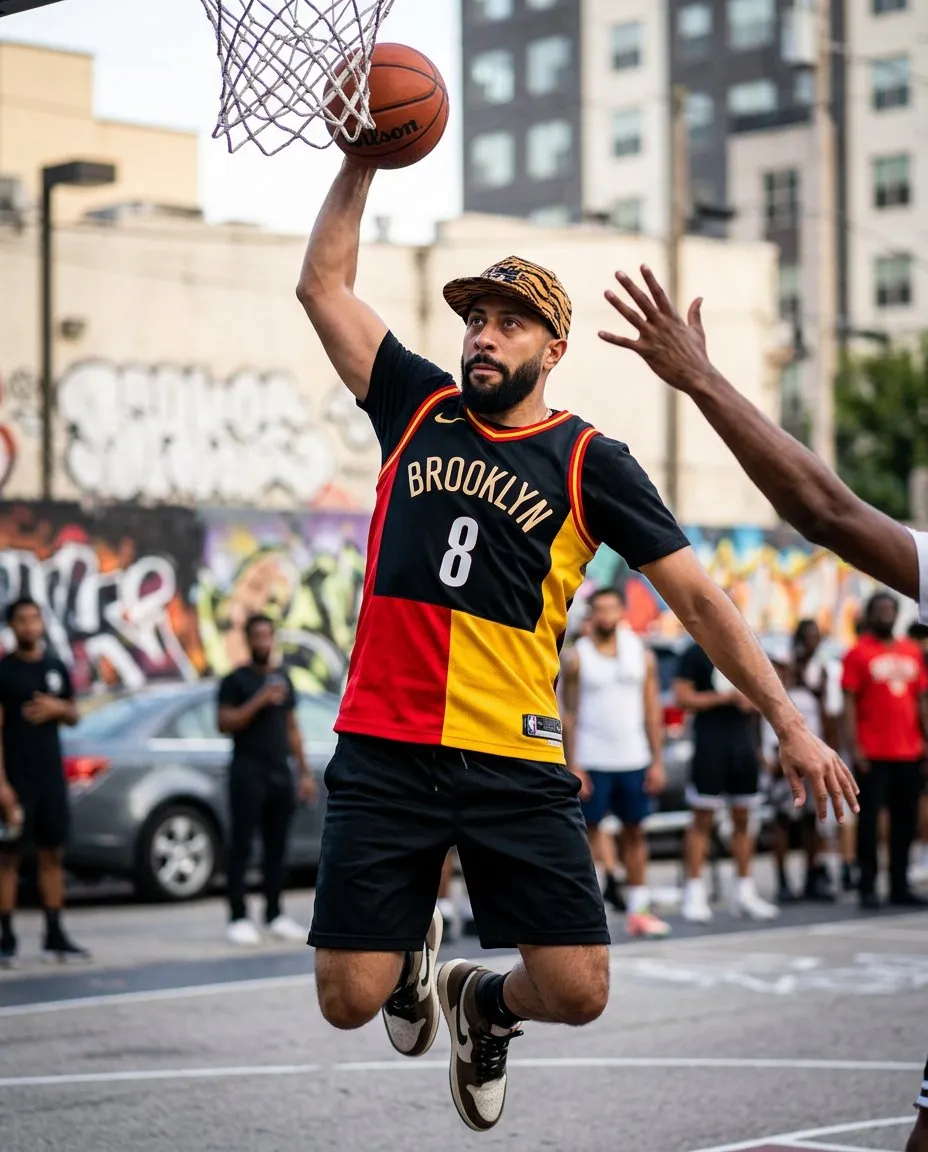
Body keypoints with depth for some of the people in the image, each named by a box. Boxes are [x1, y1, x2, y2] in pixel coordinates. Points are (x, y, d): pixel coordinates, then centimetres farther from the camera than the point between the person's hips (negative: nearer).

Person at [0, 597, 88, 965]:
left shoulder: (56, 668, 10)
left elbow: (73, 716, 19)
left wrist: (58, 708, -6)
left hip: (51, 775, 5)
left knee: (53, 854, 7)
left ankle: (55, 936, 13)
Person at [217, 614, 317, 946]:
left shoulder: (283, 679, 17)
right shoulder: (236, 680, 0)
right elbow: (225, 722, -11)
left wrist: (305, 772, 14)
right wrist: (259, 701, -19)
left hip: (280, 772, 6)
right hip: (248, 772, -5)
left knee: (276, 847, 6)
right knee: (242, 846, -6)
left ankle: (274, 916, 11)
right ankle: (238, 918, -6)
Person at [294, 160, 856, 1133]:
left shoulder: (589, 463, 4)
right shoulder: (417, 410, 9)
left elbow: (696, 598, 2)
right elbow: (323, 284, 10)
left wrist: (788, 724, -5)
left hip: (515, 762, -1)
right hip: (384, 751, 1)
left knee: (576, 992, -8)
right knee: (350, 1001, -3)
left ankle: (484, 1006, 29)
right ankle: (415, 953, 35)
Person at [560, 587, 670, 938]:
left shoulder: (641, 654, 7)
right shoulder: (576, 657, 0)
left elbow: (652, 710, 8)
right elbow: (568, 714, -2)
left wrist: (657, 761, 2)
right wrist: (572, 766, -8)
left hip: (634, 760, 3)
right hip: (591, 761, -3)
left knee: (634, 831, 6)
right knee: (588, 830, -1)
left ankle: (639, 909, 10)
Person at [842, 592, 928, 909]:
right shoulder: (859, 653, -2)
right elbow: (849, 702, -6)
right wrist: (854, 746, -13)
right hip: (873, 754, -5)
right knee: (869, 820, -2)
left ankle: (900, 886, 16)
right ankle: (868, 888, 2)